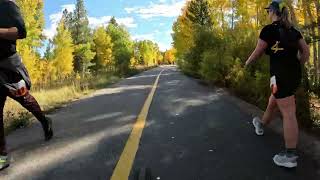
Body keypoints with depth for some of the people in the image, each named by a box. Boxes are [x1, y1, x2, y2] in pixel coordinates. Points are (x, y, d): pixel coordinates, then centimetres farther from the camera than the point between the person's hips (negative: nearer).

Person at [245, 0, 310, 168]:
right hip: (295, 74, 8)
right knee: (273, 102, 27)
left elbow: (257, 52, 0)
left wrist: (247, 62, 18)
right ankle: (261, 125, 52)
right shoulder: (293, 31, 14)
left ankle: (290, 156, 2)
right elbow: (306, 51, 11)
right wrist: (297, 67, 22)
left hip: (281, 75, -8)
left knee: (288, 114, -6)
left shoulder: (269, 30, -7)